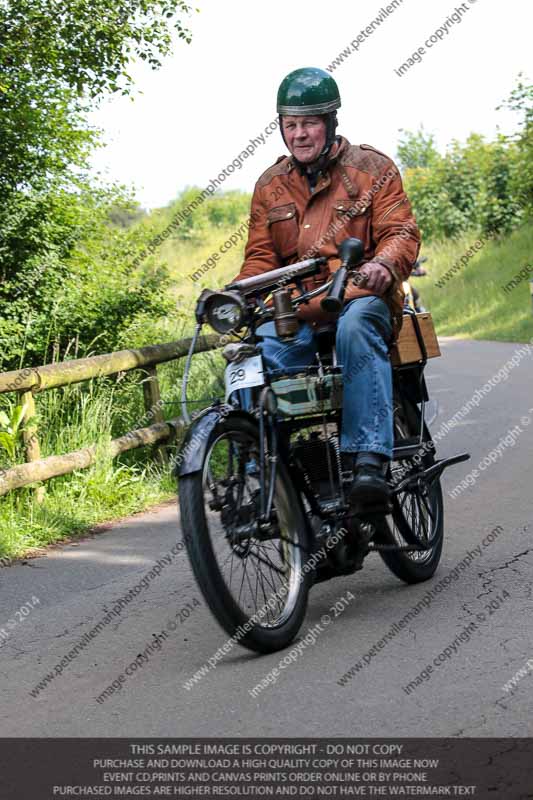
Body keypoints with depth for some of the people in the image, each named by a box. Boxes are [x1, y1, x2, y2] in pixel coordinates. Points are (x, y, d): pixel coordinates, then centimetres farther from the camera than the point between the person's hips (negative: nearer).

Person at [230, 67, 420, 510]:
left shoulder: (371, 167, 8)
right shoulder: (270, 185, 18)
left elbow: (401, 229, -1)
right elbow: (260, 255, 15)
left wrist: (384, 264, -26)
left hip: (361, 296, -3)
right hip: (295, 309, 3)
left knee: (357, 328, -39)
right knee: (259, 350, -30)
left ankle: (370, 460, -46)